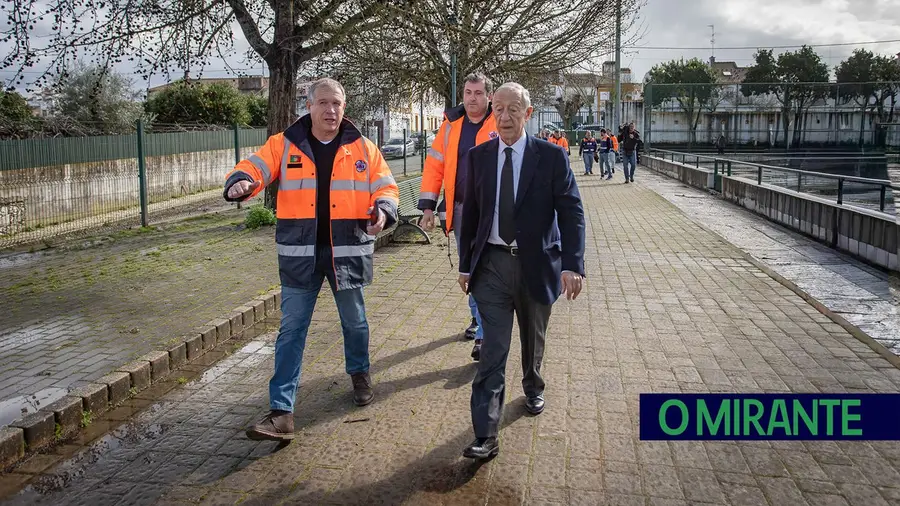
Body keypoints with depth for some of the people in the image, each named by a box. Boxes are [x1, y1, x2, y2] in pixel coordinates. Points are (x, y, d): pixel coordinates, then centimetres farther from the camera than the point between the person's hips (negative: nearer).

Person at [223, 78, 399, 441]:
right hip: (300, 253, 0)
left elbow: (385, 189, 4)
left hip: (348, 251, 1)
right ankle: (281, 411, 4)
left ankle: (359, 374, 45)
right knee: (291, 330, 0)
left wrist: (383, 211, -18)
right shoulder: (283, 145, 1)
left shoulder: (363, 149, 3)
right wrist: (240, 182, -31)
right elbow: (254, 168, -7)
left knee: (354, 321, 17)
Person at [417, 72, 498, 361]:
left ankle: (485, 334, -3)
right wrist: (428, 207, 3)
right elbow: (435, 165, 7)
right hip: (460, 209, 5)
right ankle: (479, 317, 36)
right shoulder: (451, 125, 7)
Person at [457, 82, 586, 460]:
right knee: (493, 350, -4)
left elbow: (572, 212, -9)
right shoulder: (479, 156, 3)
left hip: (536, 263, 0)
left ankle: (533, 388, 50)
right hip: (492, 264, 1)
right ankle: (486, 436, -2)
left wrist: (572, 264, -19)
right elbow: (470, 213, 8)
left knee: (533, 340, 20)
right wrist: (466, 264, 8)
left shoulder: (551, 156, -5)